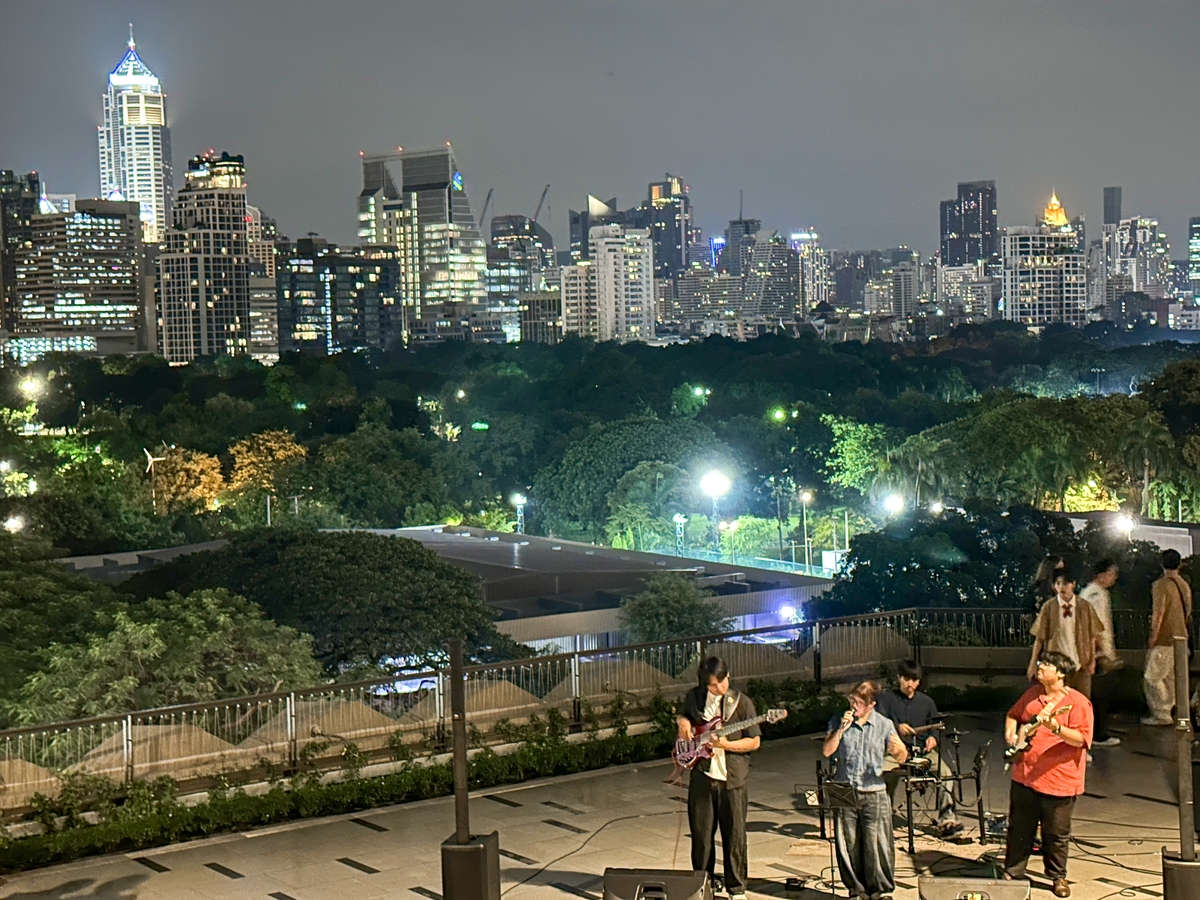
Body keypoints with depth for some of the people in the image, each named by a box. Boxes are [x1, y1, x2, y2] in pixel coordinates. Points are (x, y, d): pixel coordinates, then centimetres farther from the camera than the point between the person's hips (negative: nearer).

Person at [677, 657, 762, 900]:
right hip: (701, 777, 3)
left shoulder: (741, 702, -6)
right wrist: (682, 721, 3)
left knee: (735, 835, 2)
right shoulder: (694, 697, 5)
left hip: (732, 779, -3)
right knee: (701, 834, 9)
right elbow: (683, 717, 26)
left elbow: (754, 742, -5)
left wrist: (725, 744, -18)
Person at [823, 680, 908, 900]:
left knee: (877, 845, -3)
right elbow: (827, 751, -4)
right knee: (848, 844, 5)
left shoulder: (884, 725, 2)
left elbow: (901, 758, -1)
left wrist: (897, 748, -24)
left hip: (874, 793, -1)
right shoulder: (838, 722, 4)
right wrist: (841, 730, -15)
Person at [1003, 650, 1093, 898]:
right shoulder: (1033, 694, 9)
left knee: (1057, 834, 7)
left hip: (1059, 781, -5)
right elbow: (1013, 715, 25)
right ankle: (1012, 873, 21)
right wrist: (1010, 733, 6)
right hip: (1024, 776, 5)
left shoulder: (1078, 703, -10)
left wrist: (1055, 727, -32)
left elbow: (1082, 738, -18)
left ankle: (1058, 876, 24)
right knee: (1019, 829, 11)